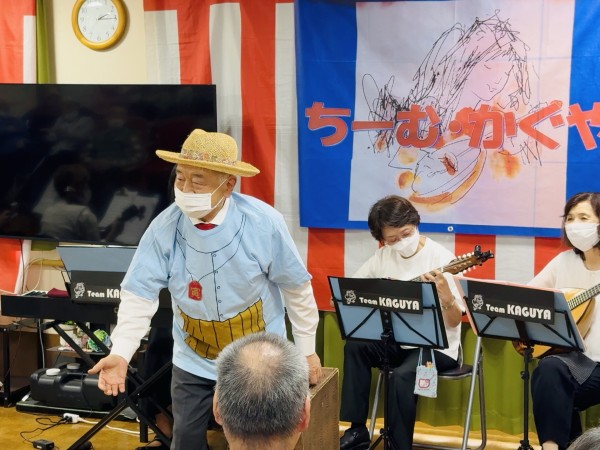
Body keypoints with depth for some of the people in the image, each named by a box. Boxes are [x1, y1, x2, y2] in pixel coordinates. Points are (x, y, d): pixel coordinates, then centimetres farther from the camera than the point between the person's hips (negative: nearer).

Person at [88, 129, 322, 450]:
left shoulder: (262, 222, -21)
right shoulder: (165, 226, -17)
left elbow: (296, 288, -10)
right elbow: (139, 294, -14)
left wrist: (306, 350, -3)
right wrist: (120, 353, -27)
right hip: (193, 360, 2)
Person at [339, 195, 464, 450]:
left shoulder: (440, 258, -15)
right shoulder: (383, 256, 1)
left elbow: (454, 321, -17)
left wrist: (446, 296, -38)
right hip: (399, 340, 6)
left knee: (402, 376, -31)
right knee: (355, 347, -18)